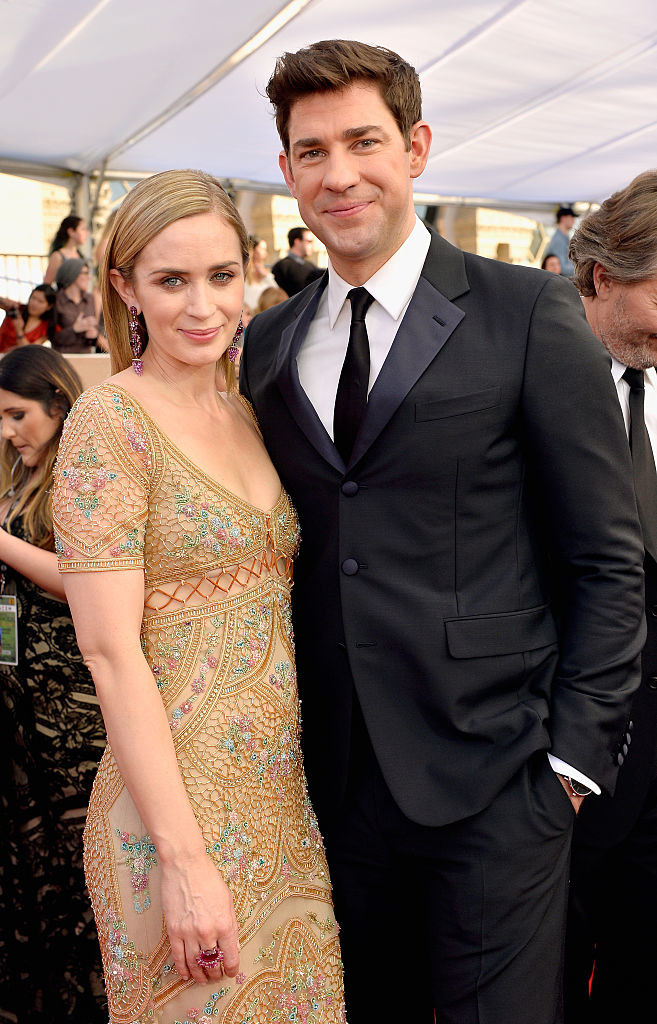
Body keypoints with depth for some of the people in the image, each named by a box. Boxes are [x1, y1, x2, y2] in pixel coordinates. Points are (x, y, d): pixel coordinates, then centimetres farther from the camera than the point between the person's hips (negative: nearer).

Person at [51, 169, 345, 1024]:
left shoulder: (247, 414, 8)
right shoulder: (111, 420, -13)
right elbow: (111, 649, -18)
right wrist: (184, 857, -21)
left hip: (283, 787, 6)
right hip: (178, 794, -6)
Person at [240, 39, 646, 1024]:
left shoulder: (529, 313, -6)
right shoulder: (268, 343, 8)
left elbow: (610, 557, -5)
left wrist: (575, 751, -10)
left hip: (492, 775, -4)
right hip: (335, 779, 4)